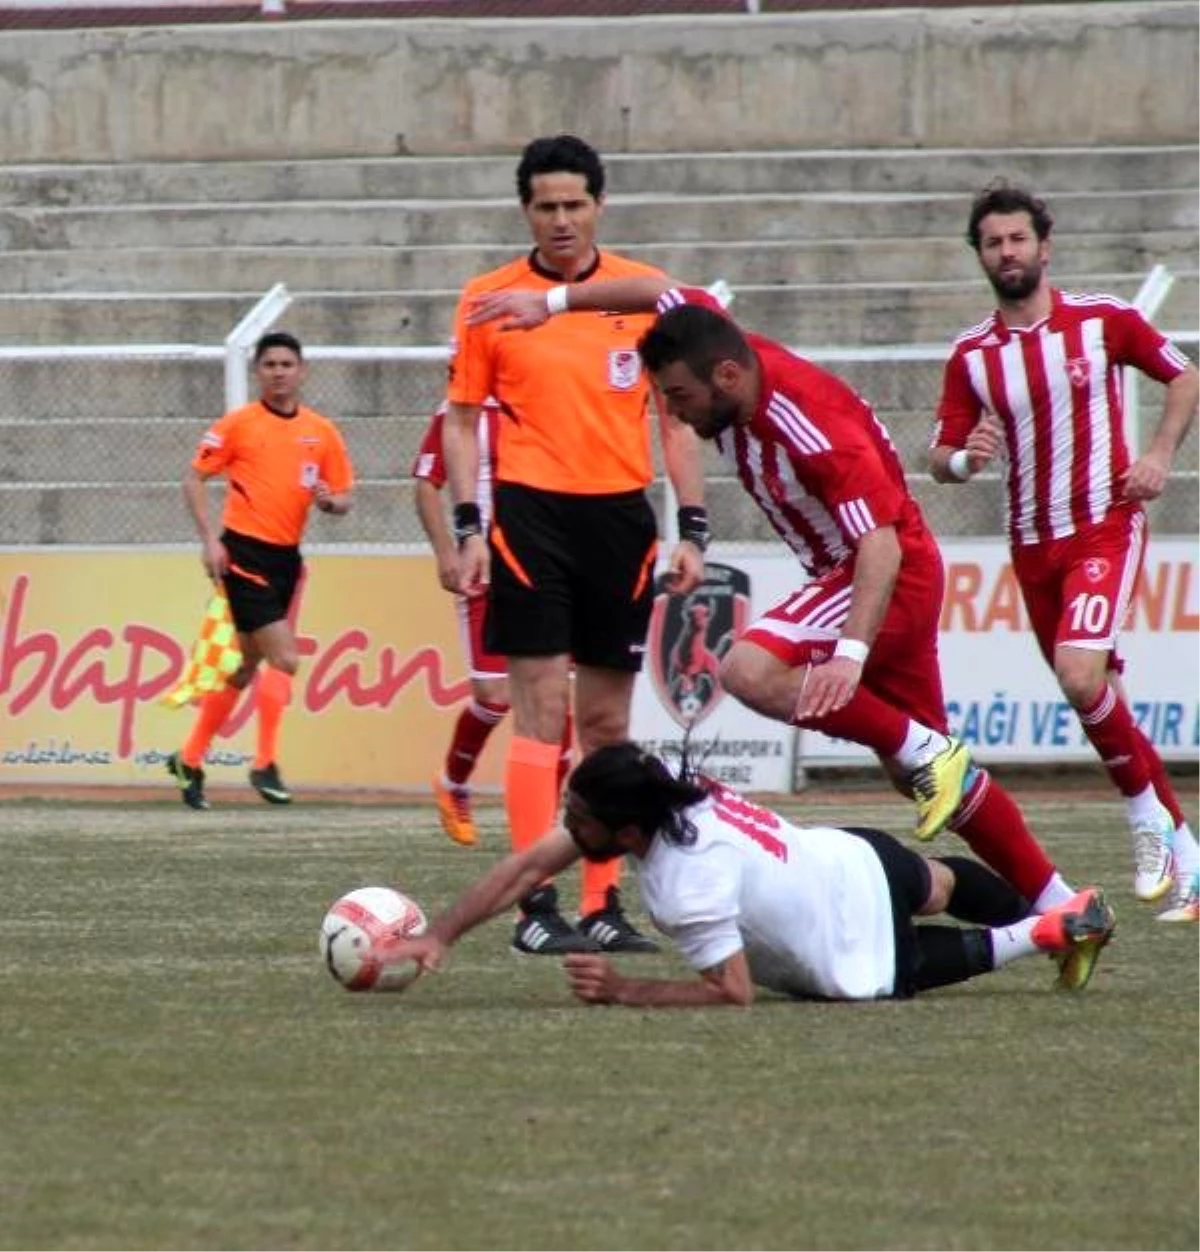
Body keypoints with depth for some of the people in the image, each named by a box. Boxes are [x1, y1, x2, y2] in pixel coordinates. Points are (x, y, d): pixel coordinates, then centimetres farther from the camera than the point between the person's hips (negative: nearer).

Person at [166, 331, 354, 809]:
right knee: (284, 657, -15)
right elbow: (194, 478, -2)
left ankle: (189, 760, 26)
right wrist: (210, 539, -12)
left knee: (245, 667, 13)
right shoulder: (239, 424, -3)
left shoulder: (322, 432, 8)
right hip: (244, 553, -6)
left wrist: (329, 501, -12)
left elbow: (343, 498, 12)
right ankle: (265, 765, -7)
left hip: (286, 558, 6)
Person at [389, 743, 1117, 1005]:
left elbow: (732, 993, -33)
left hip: (864, 951, -8)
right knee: (939, 885, 39)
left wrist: (623, 992, -34)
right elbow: (528, 867, -13)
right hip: (852, 859, 8)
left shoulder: (688, 885, -40)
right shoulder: (661, 790, -18)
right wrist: (440, 938, -21)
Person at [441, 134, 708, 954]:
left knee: (608, 722, 7)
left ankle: (603, 905, 12)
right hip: (532, 513, -2)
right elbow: (463, 422, 6)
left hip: (622, 517, 2)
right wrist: (469, 527, -3)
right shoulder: (487, 300, 2)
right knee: (541, 711, -8)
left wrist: (694, 529, 2)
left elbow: (678, 418, 8)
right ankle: (537, 908, -8)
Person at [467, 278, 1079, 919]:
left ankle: (928, 753, -18)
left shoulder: (812, 427, -30)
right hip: (841, 572, 9)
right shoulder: (723, 353, -8)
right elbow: (663, 292, 11)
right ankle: (1054, 902, 19)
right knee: (939, 781, 11)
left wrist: (850, 654, -46)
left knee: (749, 671, -28)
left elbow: (881, 544, -35)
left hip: (889, 575, -9)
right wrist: (552, 301, 14)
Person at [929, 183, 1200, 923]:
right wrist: (964, 459, -19)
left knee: (1082, 678, -25)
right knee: (1095, 696, 7)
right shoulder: (972, 356, 3)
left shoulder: (1102, 321, -4)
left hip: (1105, 528, -4)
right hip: (1032, 543, 4)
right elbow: (941, 458, 4)